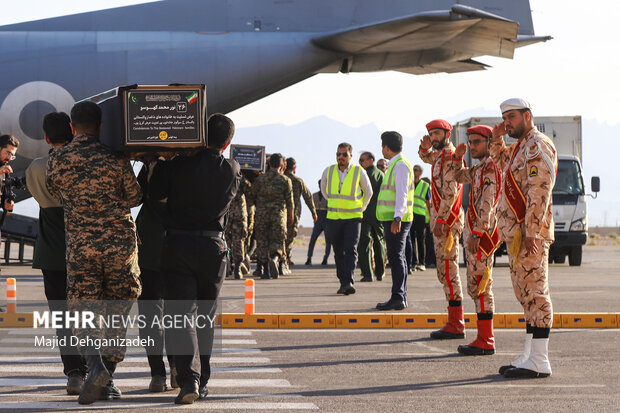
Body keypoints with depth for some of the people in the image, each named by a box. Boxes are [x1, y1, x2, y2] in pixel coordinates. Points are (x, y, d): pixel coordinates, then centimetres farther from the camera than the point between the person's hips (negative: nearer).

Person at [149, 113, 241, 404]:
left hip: (177, 245, -2)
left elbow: (155, 193, -9)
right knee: (205, 317, 15)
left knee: (181, 315, -3)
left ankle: (189, 377, -20)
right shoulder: (232, 171, -2)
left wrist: (160, 162, 8)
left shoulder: (180, 165, -10)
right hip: (213, 247, 2)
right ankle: (202, 381, 20)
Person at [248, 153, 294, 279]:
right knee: (277, 241, 4)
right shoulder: (285, 180, -2)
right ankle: (274, 258, -27)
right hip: (279, 214, -1)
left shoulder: (260, 179, 1)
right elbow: (289, 202, 2)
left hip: (261, 214, 1)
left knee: (262, 242, 8)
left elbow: (251, 196, 10)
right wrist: (291, 217, 14)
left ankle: (265, 271, 9)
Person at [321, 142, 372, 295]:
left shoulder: (359, 172, -7)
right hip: (333, 218, 3)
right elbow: (323, 189, 21)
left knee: (351, 250, -15)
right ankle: (343, 282, 17)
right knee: (339, 252, 7)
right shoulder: (328, 171, 0)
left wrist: (361, 208, 16)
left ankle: (349, 283, -24)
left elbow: (368, 192, 11)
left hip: (353, 217, -3)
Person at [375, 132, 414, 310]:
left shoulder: (400, 165, -12)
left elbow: (402, 193, -22)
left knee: (396, 256, -13)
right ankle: (401, 298, 15)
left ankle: (397, 298, -17)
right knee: (398, 257, 11)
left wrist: (397, 218, -30)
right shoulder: (395, 164, 19)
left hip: (396, 220, -11)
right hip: (392, 219, 11)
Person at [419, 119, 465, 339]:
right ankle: (455, 322, 12)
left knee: (447, 270, -11)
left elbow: (451, 192, -21)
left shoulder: (450, 157, -13)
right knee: (445, 272, 10)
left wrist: (441, 220, -24)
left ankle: (456, 325, -11)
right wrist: (425, 146, 16)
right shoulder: (440, 155, 17)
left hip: (447, 220, -10)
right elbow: (425, 157, 39)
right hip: (441, 219, 10)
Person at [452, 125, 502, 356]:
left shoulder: (491, 168, -13)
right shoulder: (479, 169, 17)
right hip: (474, 232, 10)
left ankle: (485, 343, -9)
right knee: (477, 287, 11)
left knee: (480, 286, -9)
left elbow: (487, 204, -21)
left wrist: (477, 233, -24)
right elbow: (460, 177, 36)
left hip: (481, 233, -10)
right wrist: (458, 158, 19)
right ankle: (484, 338, 15)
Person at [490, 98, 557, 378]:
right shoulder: (520, 146, 19)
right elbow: (501, 162, 41)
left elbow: (539, 192, -20)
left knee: (535, 292, -10)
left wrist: (530, 231, -25)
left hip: (529, 234, -10)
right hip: (515, 233, 10)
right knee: (526, 293, 12)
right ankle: (529, 355, 17)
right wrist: (497, 139, 21)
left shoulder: (538, 145, -12)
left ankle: (539, 361, -10)